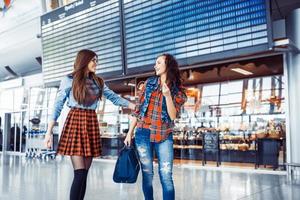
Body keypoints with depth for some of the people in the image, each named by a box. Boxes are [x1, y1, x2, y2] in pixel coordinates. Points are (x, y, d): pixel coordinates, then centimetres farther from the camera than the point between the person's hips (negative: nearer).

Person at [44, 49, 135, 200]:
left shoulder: (98, 82, 14)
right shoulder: (69, 80, 1)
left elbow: (114, 97, 13)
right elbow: (58, 105, -1)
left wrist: (135, 106, 3)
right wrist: (49, 132, -7)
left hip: (92, 123, 5)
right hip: (75, 122, -4)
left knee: (84, 173, 5)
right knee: (80, 173, -11)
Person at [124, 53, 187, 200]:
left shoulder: (178, 91, 3)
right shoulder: (149, 83, 7)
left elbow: (173, 116, -6)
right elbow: (137, 109, 7)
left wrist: (168, 95, -19)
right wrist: (129, 133, 4)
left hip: (164, 136, -1)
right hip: (143, 134, 1)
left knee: (166, 176, -6)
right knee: (147, 174, 6)